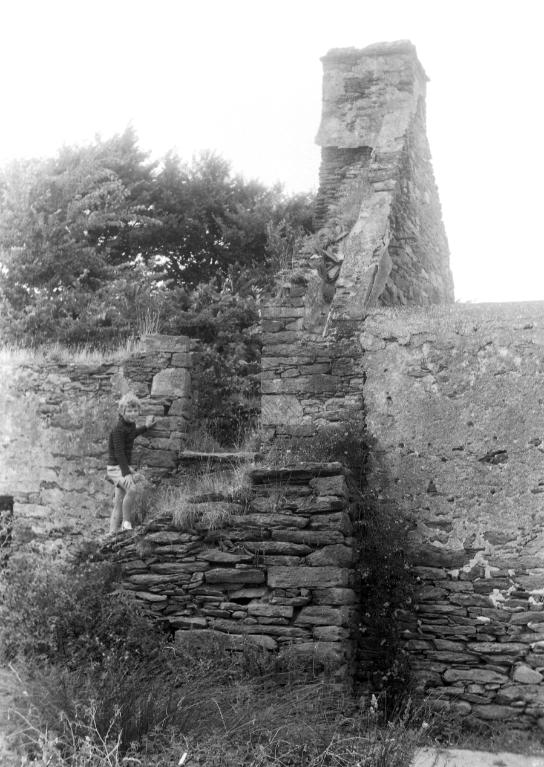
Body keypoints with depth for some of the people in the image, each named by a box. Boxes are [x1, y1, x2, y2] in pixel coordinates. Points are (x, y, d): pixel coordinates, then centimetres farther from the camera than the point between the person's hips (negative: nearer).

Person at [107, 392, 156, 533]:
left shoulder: (131, 424, 6)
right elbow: (119, 453, -25)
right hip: (115, 467, -9)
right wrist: (126, 473, -34)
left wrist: (146, 427, 33)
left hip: (125, 466, 9)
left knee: (119, 503, 10)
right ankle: (126, 522, -19)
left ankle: (113, 532, 16)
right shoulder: (118, 429, -20)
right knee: (131, 489, -31)